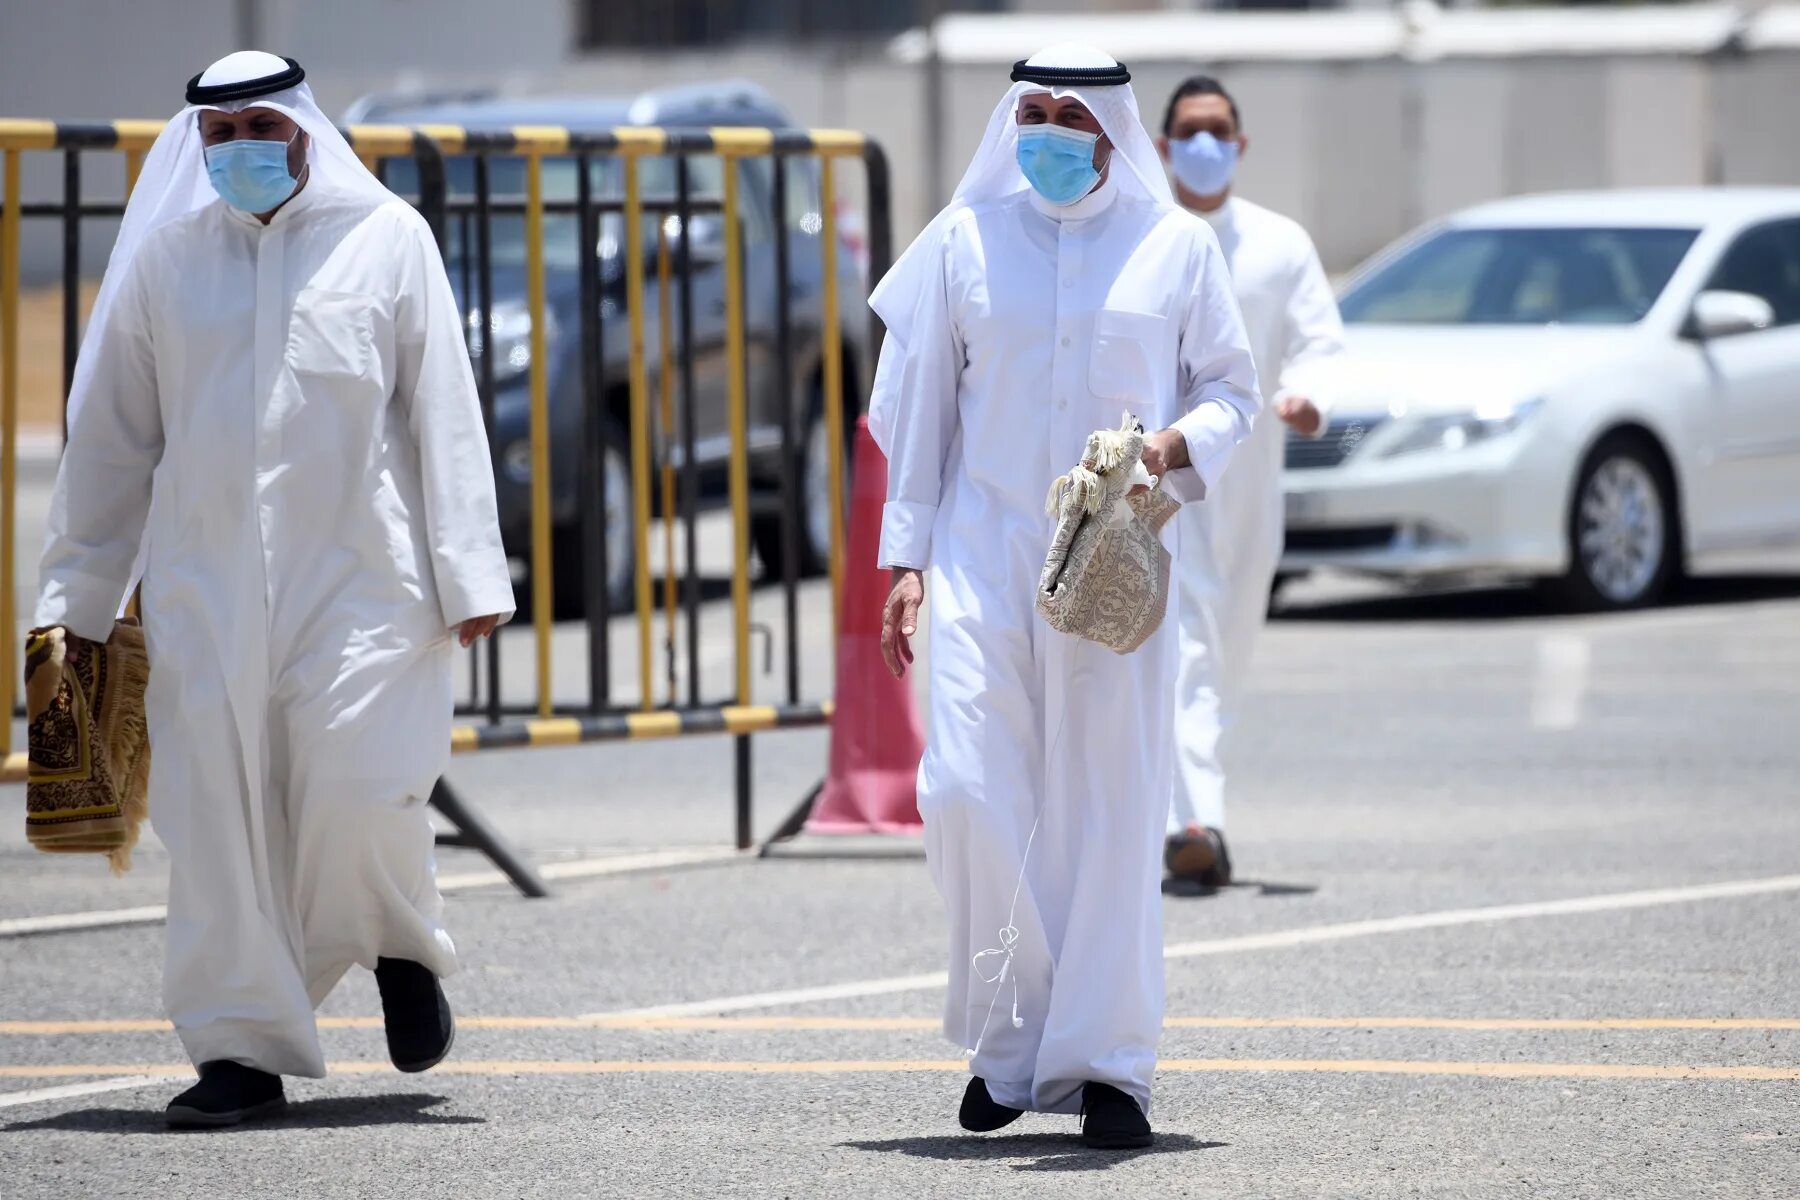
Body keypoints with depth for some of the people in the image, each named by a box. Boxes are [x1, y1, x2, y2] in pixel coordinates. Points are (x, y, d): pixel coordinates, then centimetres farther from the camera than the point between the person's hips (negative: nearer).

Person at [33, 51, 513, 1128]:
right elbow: (111, 439, 15)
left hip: (358, 574, -2)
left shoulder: (387, 239, 5)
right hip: (206, 583, 2)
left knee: (358, 794, -11)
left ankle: (403, 948, 21)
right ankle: (246, 1049, 3)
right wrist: (74, 598, 13)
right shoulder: (165, 256, 10)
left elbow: (446, 418, 3)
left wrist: (470, 576, -3)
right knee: (217, 812, -4)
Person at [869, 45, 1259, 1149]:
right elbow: (920, 405, 11)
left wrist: (1178, 447, -11)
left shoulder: (1175, 245, 5)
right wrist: (906, 556, 5)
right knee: (970, 790, -10)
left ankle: (1105, 1062, 3)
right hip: (985, 554, 1)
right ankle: (1010, 1035, 6)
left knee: (1111, 809, -3)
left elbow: (1233, 391, 11)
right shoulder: (965, 240, 7)